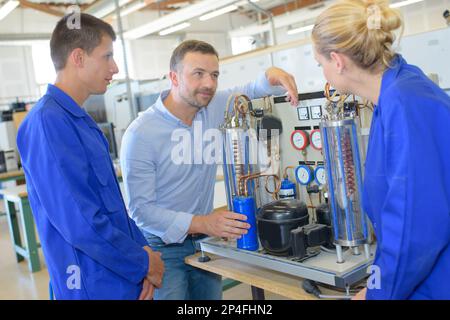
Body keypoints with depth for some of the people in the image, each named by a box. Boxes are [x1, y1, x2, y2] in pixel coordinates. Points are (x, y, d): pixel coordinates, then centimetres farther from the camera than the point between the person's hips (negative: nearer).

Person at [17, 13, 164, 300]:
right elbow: (79, 222, -26)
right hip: (96, 286, -8)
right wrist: (143, 263, -14)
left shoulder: (81, 120, 9)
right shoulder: (47, 122, -21)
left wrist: (143, 249, 0)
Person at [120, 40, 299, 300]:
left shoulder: (213, 108, -4)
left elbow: (249, 92, 10)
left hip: (205, 243, 5)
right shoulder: (141, 134, -19)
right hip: (163, 249, -5)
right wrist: (203, 223, -31)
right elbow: (142, 209, -20)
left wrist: (272, 77, -15)